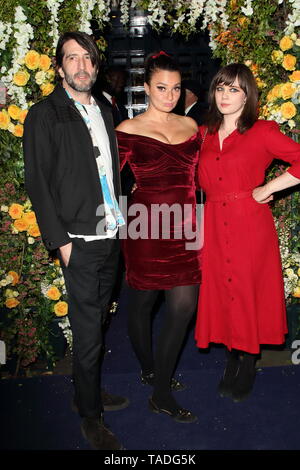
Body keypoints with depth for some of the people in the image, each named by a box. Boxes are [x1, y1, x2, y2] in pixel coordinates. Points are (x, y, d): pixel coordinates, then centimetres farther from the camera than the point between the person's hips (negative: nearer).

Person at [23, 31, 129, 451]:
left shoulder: (105, 112, 13)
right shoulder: (44, 116, -6)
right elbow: (38, 184, -8)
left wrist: (121, 219, 9)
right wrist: (60, 240, -12)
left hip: (111, 237, 6)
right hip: (80, 242, -6)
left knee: (97, 324, 18)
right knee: (87, 333, 3)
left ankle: (89, 391, 38)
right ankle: (90, 418, 22)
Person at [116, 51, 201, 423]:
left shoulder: (190, 125, 11)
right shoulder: (129, 130, -3)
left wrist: (198, 221, 14)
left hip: (184, 226, 5)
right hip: (147, 226, -4)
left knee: (185, 305, 2)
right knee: (142, 302, 10)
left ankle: (161, 390, 21)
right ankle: (149, 370, 34)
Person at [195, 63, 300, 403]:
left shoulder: (262, 132, -4)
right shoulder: (205, 134, 12)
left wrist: (268, 189, -12)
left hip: (250, 225, -4)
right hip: (216, 226, 5)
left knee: (249, 294, 5)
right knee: (222, 294, 10)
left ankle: (248, 367, 26)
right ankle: (232, 360, 30)